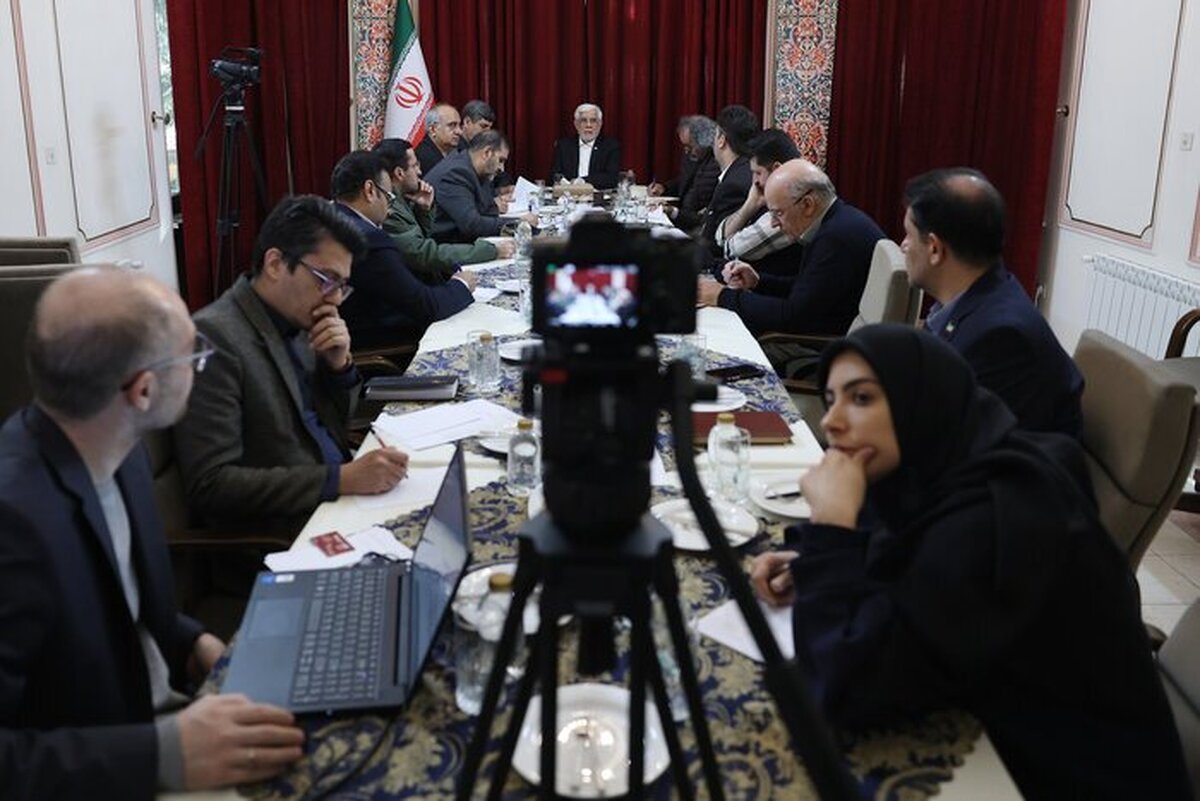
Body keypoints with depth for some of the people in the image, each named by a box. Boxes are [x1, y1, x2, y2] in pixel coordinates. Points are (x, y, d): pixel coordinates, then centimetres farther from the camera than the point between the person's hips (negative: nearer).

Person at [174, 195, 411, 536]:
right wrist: (341, 479, -25)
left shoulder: (295, 324, 9)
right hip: (281, 533, -8)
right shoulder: (215, 337, -14)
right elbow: (211, 485, -20)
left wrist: (340, 365, 0)